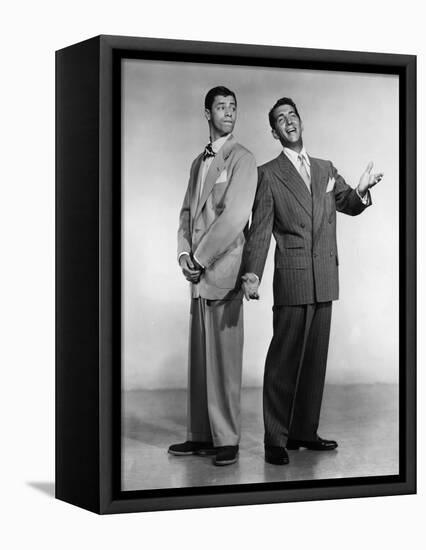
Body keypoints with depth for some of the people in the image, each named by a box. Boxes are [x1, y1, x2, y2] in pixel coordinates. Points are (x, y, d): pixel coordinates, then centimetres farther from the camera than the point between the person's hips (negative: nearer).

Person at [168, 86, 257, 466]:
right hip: (199, 271, 7)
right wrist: (184, 253, 2)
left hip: (223, 268, -7)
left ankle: (227, 440, 1)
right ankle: (202, 435, 14)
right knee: (200, 356, 8)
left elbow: (234, 217, -13)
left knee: (224, 357, -5)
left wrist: (200, 257, -10)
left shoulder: (243, 160, -4)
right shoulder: (199, 163, 20)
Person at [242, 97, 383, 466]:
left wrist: (361, 191, -5)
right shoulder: (268, 175, 1)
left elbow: (349, 205, 19)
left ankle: (304, 431, 18)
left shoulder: (326, 169, 16)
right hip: (292, 277, -5)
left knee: (316, 357, 9)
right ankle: (275, 439, 0)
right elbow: (260, 229, -5)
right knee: (284, 359, -5)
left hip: (325, 279, 6)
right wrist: (252, 274, -17)